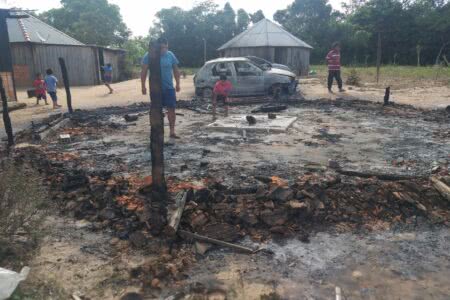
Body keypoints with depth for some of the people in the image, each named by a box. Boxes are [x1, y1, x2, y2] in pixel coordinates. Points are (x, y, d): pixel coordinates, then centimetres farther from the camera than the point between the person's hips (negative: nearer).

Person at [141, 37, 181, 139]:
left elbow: (176, 70, 11)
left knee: (171, 108, -2)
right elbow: (144, 71, -3)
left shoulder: (170, 55, 3)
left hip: (169, 87, 2)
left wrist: (178, 84, 7)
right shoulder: (149, 55, -5)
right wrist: (143, 86, -6)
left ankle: (172, 132, 5)